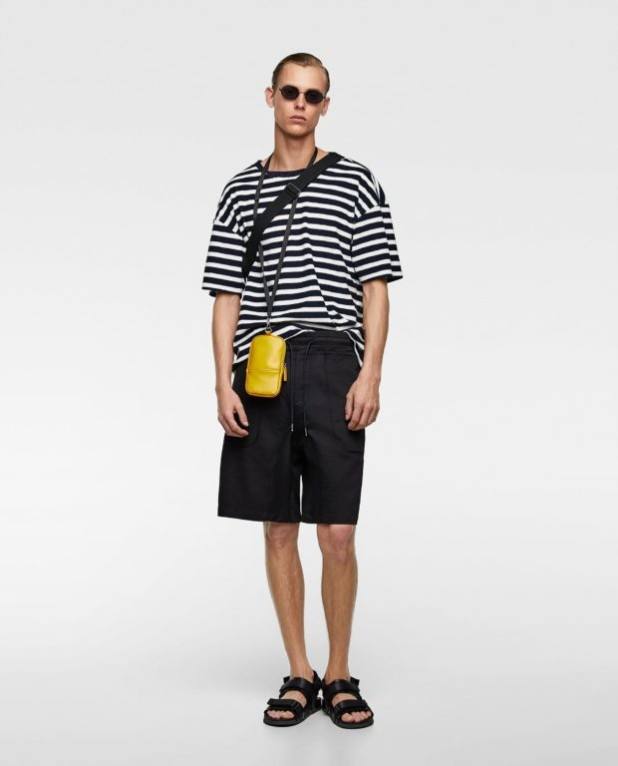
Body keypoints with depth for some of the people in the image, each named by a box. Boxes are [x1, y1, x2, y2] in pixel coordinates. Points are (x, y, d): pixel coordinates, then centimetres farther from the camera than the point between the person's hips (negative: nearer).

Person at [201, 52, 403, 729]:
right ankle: (300, 675, 18)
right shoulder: (241, 191, 13)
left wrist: (371, 373, -6)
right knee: (278, 529, 7)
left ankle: (339, 675, 14)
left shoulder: (356, 184, 7)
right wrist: (224, 383, 1)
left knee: (338, 535, -3)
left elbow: (375, 287, 4)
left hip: (333, 368, -2)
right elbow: (226, 296, 11)